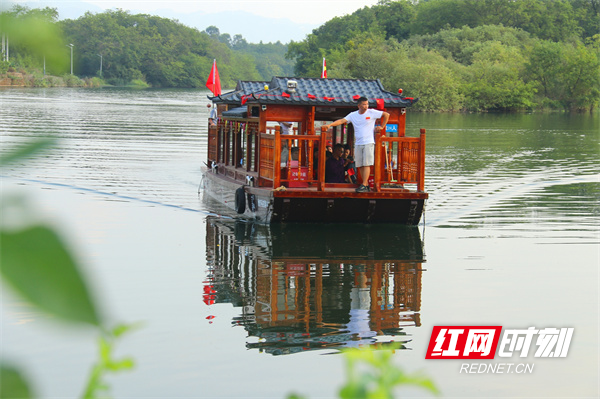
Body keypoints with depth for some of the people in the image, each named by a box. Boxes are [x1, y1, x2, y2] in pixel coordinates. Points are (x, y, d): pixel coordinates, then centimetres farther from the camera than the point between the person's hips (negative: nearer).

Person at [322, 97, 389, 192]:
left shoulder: (372, 113, 0)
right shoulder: (353, 115, 8)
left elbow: (386, 115, 6)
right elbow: (342, 121, -1)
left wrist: (382, 127, 2)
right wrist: (329, 125, -13)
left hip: (369, 143, -4)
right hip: (358, 144, 4)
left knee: (366, 164, -11)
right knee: (360, 165, 3)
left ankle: (364, 185, -16)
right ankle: (366, 184, 11)